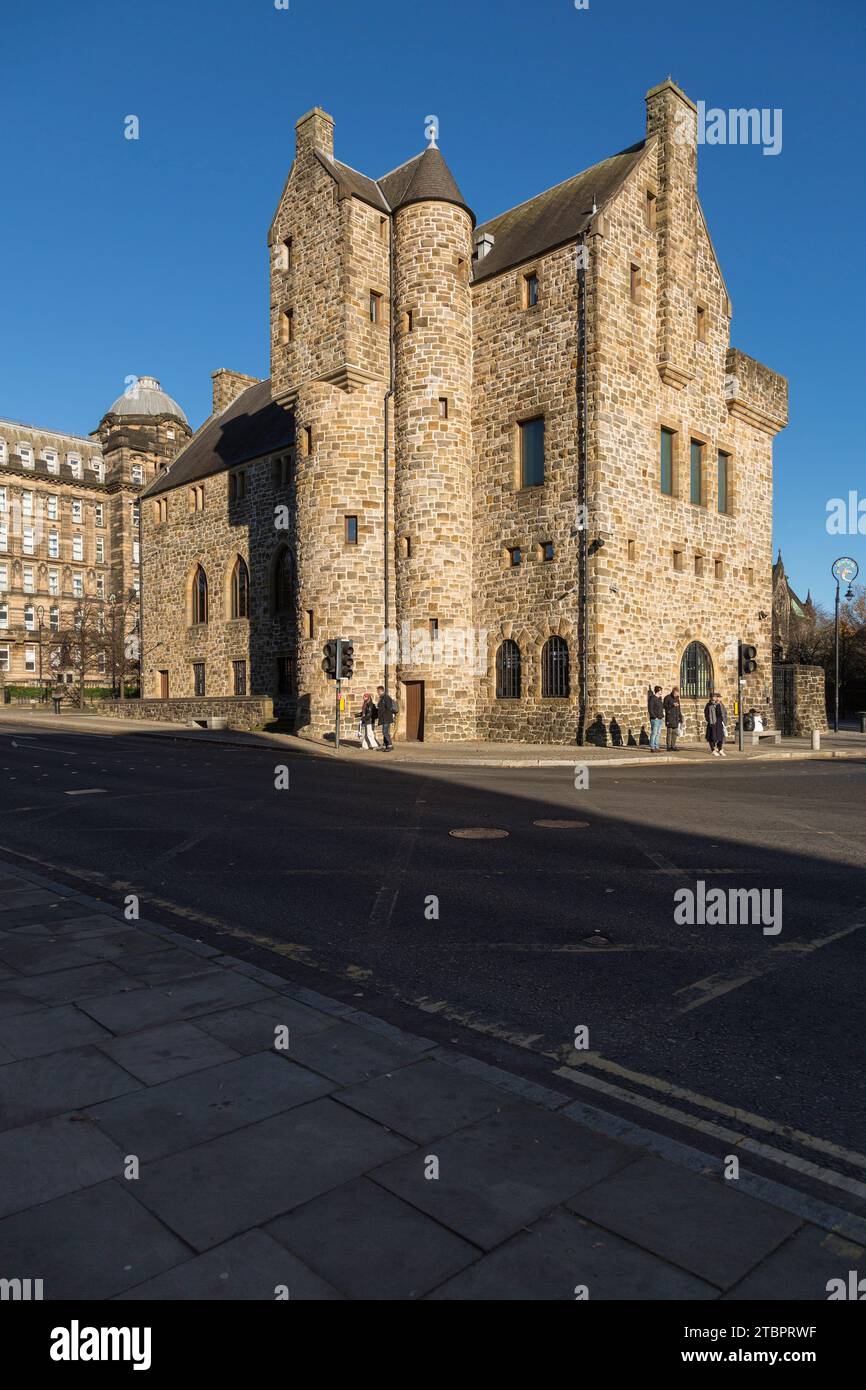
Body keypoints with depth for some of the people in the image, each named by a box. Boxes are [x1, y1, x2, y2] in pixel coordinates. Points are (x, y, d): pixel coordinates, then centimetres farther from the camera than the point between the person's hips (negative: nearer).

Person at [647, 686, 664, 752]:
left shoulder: (660, 699, 16)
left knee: (658, 734, 9)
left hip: (660, 719, 9)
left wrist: (662, 716, 13)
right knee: (654, 733, -7)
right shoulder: (652, 698, -10)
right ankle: (652, 748, -5)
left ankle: (656, 747, 13)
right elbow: (650, 709, -14)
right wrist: (655, 717, -16)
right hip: (655, 719, -9)